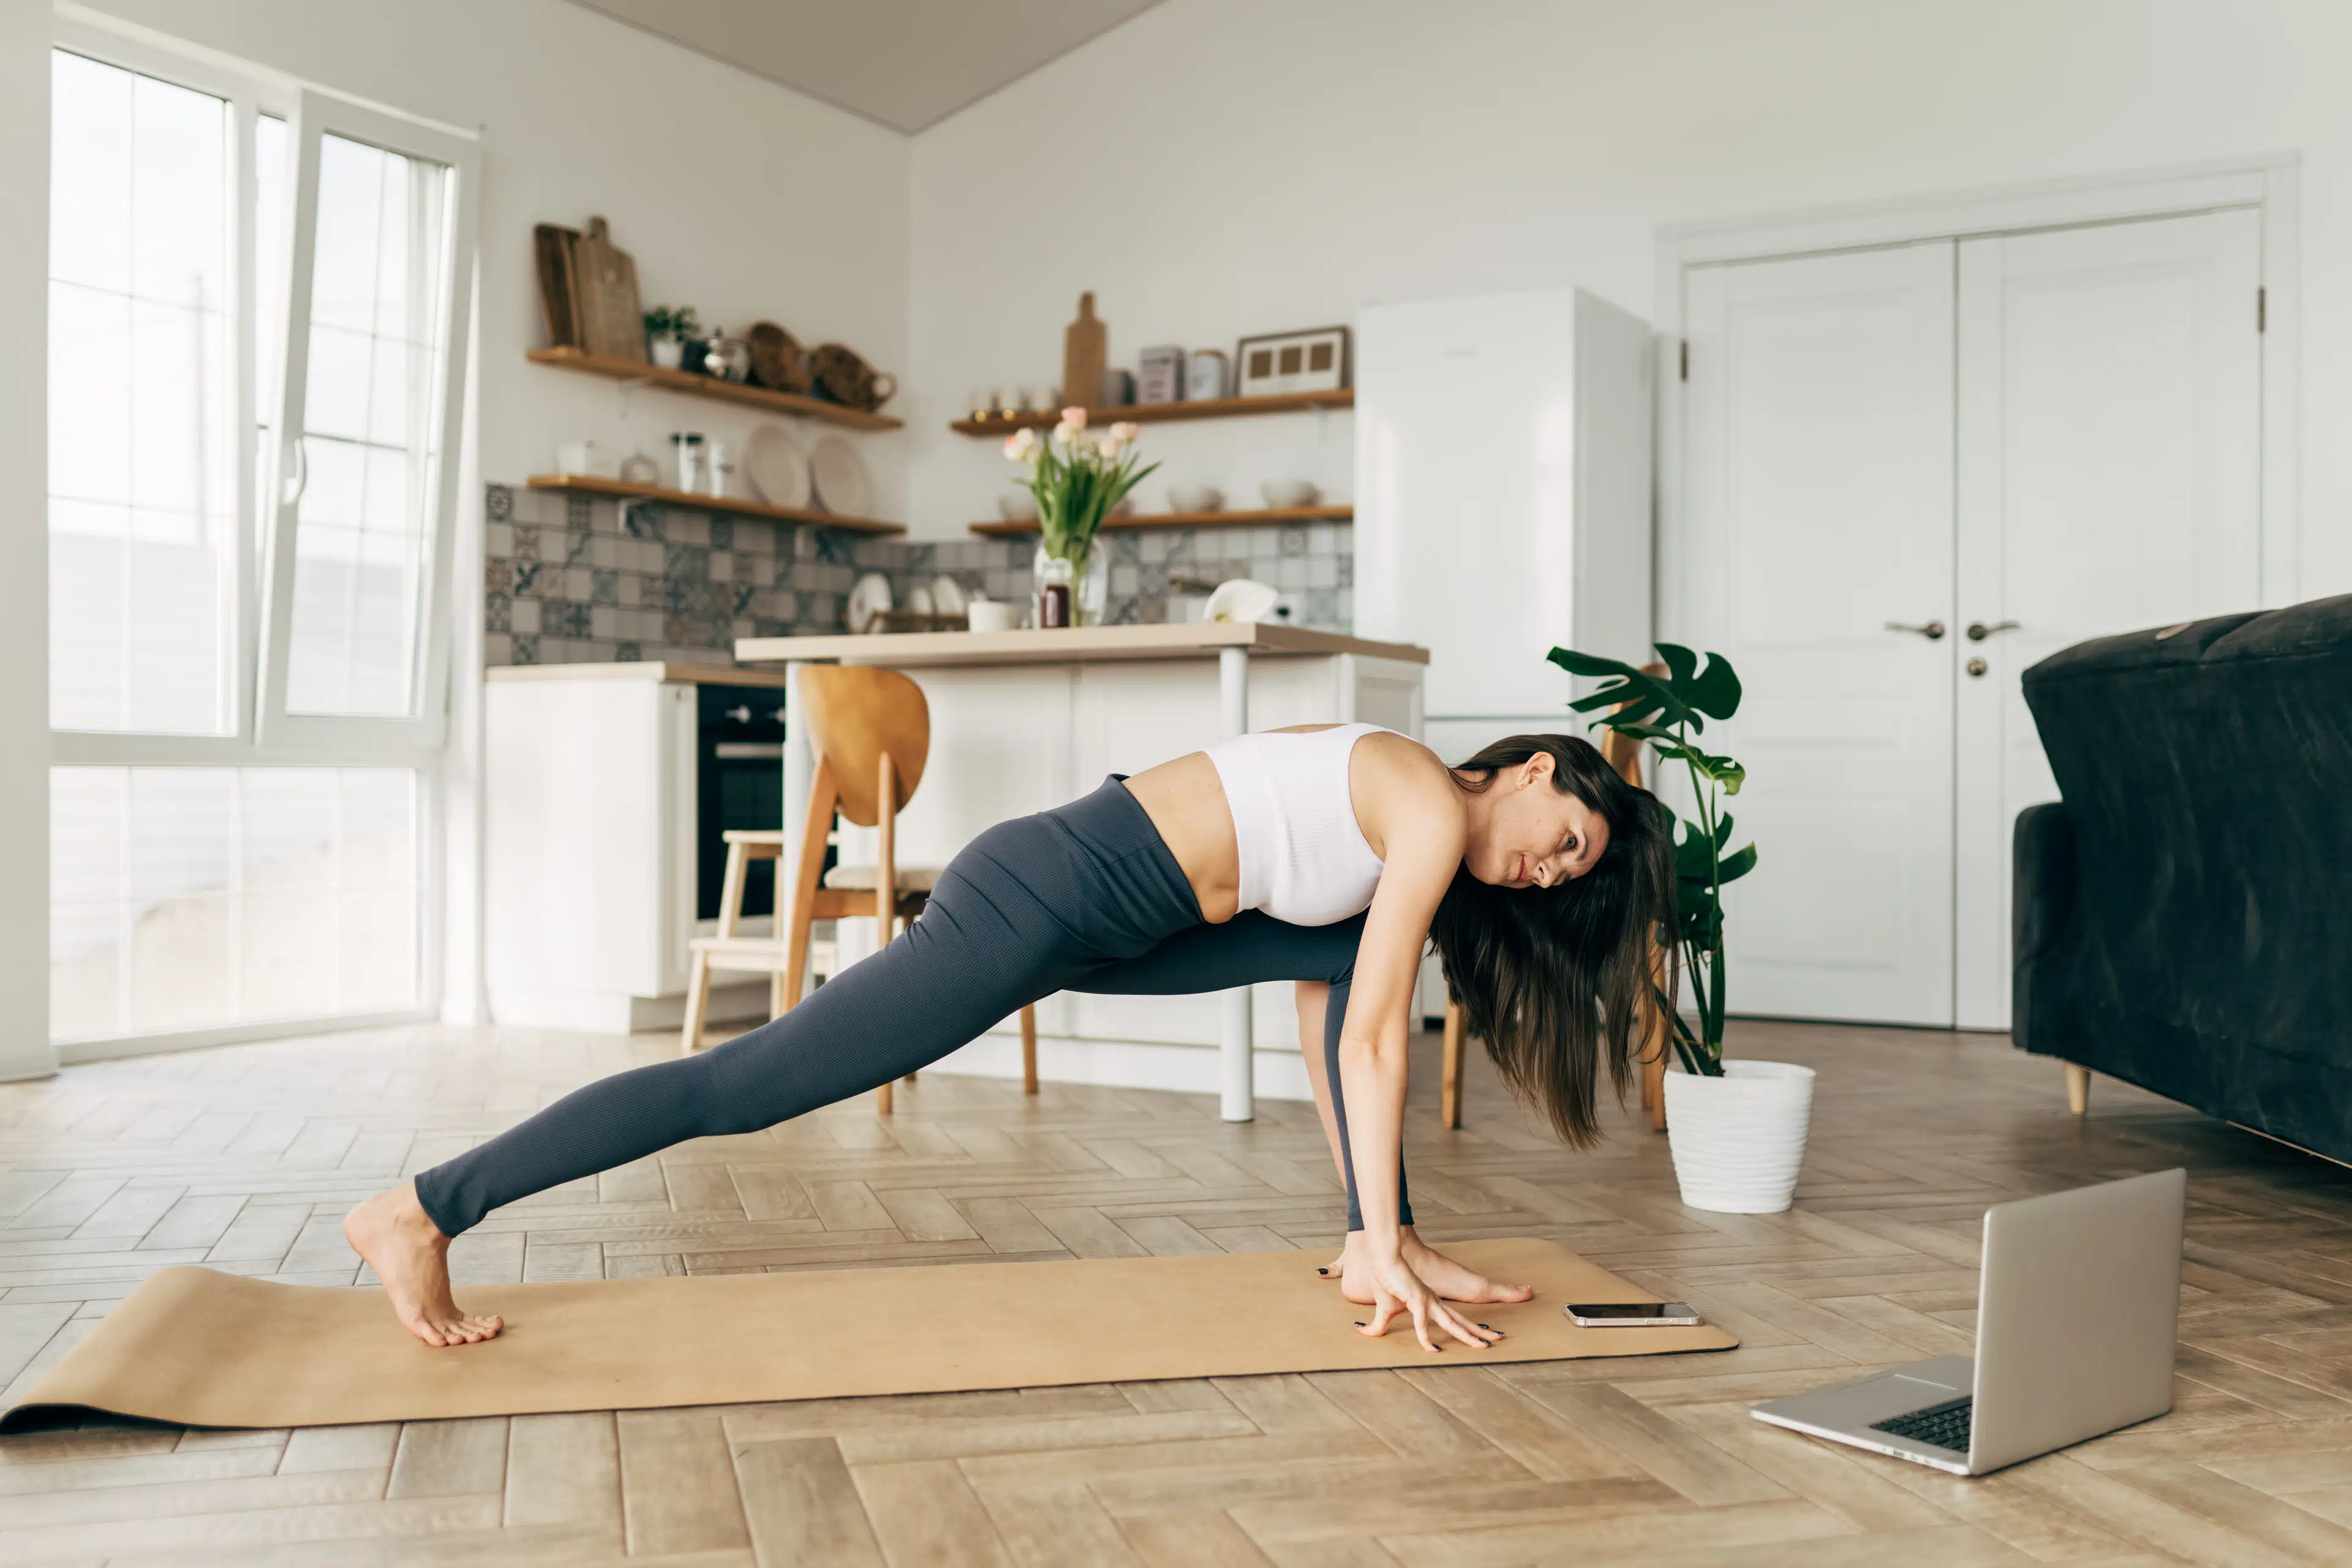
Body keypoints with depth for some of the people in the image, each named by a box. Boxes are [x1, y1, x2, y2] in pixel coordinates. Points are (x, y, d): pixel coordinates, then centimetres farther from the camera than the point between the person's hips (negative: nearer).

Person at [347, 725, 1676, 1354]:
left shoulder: (1385, 804, 20)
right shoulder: (1438, 810, -7)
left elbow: (1332, 1021, 23)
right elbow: (1371, 1044, -9)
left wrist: (1384, 1234, 23)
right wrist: (1385, 1252, -3)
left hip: (1095, 918, 10)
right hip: (1044, 895, -10)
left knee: (1349, 948, 15)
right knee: (753, 1082, -10)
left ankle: (1378, 1250, 16)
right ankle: (424, 1214, -3)